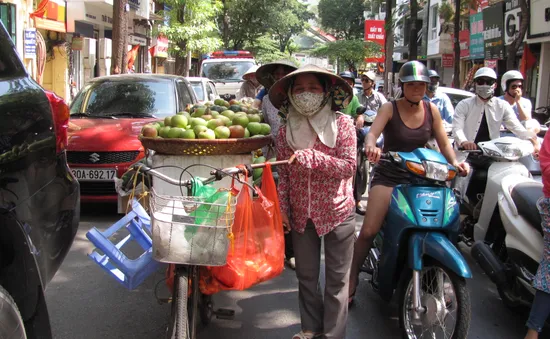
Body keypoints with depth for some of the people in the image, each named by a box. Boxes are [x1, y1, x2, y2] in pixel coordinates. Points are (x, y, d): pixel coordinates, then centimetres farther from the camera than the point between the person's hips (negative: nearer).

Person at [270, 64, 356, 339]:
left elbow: (348, 167, -17)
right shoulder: (286, 132, 2)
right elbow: (283, 175, 6)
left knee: (336, 279, 6)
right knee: (306, 276, 16)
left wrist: (310, 157, -25)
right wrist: (282, 208, 3)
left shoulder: (342, 124, -10)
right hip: (301, 215, 4)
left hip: (337, 213, -4)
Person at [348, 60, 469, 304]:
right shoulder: (390, 108, -6)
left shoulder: (431, 110, 4)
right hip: (388, 176, -3)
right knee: (369, 231, -16)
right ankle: (351, 281, 1)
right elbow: (372, 132, -23)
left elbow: (444, 142, 2)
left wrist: (454, 162, -18)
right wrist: (371, 145, -46)